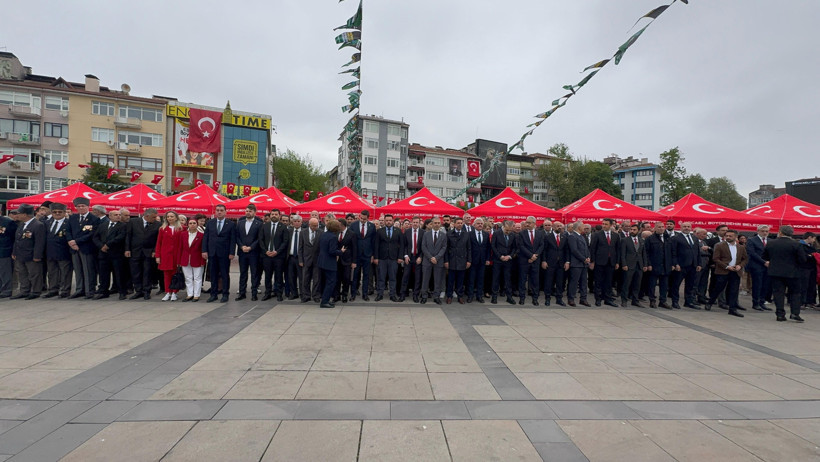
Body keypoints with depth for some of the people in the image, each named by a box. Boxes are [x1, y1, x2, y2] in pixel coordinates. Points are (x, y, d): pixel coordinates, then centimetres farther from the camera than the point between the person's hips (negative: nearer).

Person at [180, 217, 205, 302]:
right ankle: (189, 295, 19)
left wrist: (203, 261, -8)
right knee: (188, 278, 10)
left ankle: (196, 295, 11)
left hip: (197, 260, -4)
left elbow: (203, 249, -4)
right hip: (185, 260, 4)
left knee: (197, 278, 3)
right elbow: (181, 248, 8)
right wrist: (179, 260, 5)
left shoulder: (201, 235, -5)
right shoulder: (183, 234, 6)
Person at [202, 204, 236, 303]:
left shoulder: (231, 224, 0)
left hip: (224, 254, -3)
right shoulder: (210, 223, 9)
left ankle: (225, 294, 10)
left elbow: (233, 240, -3)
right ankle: (214, 294, 16)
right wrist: (204, 250, -1)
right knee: (213, 274, 8)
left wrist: (231, 253, -10)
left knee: (225, 274, 2)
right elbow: (205, 237, 8)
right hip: (212, 253, 3)